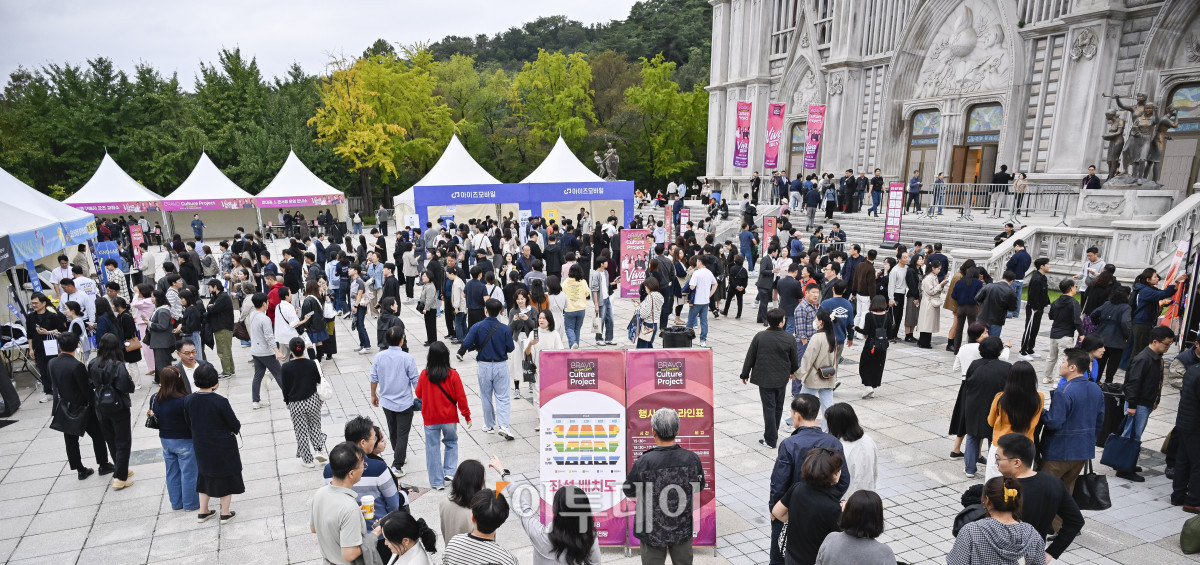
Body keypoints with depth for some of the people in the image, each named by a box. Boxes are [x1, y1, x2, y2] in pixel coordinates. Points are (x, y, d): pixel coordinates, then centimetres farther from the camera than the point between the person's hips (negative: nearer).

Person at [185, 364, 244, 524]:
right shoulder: (220, 401, -26)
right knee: (226, 477, 13)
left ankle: (203, 512, 33)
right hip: (223, 448, -5)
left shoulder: (189, 400, -11)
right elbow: (236, 426, -18)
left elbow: (189, 422, 2)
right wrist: (236, 428, 5)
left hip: (201, 447, 5)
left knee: (205, 476, 23)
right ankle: (225, 513, 23)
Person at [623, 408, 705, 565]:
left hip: (653, 532, -2)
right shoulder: (692, 458, -16)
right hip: (684, 529, 2)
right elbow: (700, 488, 2)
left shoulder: (643, 462, -24)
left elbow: (629, 493, -9)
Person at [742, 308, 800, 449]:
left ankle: (770, 440, 7)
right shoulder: (789, 339, -10)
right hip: (782, 379, 2)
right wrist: (792, 372, 24)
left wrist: (745, 374, 7)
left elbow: (750, 357, -6)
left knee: (769, 408, 4)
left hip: (765, 379, -2)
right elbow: (794, 359, 3)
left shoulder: (759, 337, -12)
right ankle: (773, 434, 33)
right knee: (778, 407, 18)